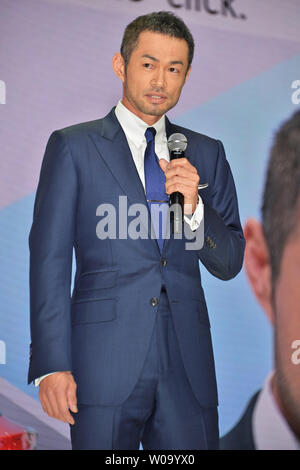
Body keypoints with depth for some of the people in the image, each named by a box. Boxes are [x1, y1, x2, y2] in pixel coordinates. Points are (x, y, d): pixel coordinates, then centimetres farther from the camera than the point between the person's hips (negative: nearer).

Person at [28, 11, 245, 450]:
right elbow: (49, 260, -2)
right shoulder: (72, 147, 2)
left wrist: (194, 208, -9)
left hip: (187, 364, 3)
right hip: (105, 362, -3)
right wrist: (51, 365, -9)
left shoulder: (206, 153, 12)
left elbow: (230, 264, 10)